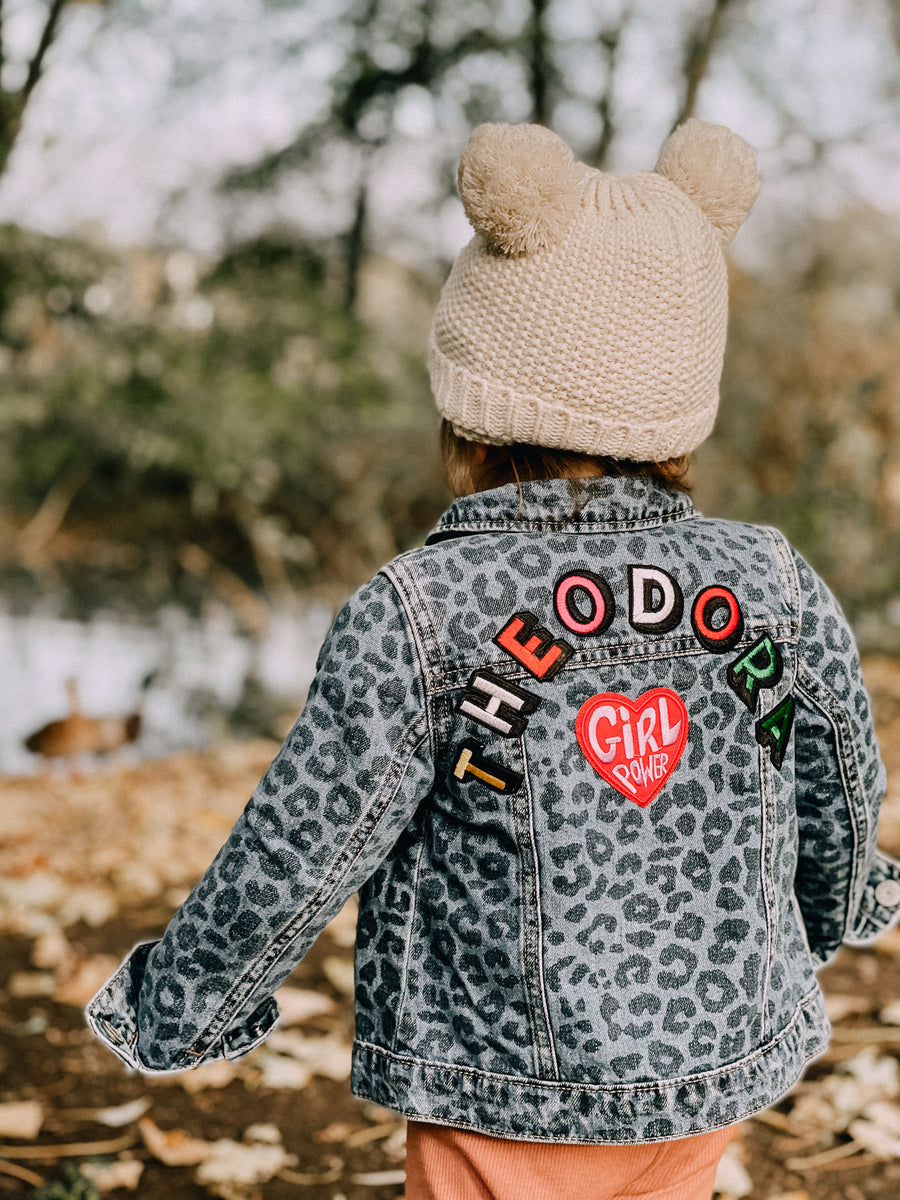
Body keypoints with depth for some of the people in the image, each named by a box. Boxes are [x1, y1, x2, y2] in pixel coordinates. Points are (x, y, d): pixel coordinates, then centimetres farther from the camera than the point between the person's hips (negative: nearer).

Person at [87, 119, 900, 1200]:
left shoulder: (418, 618, -21)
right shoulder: (780, 592, -9)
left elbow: (295, 855, -15)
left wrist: (174, 1011, 3)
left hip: (512, 1097, -4)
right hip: (714, 1071, 4)